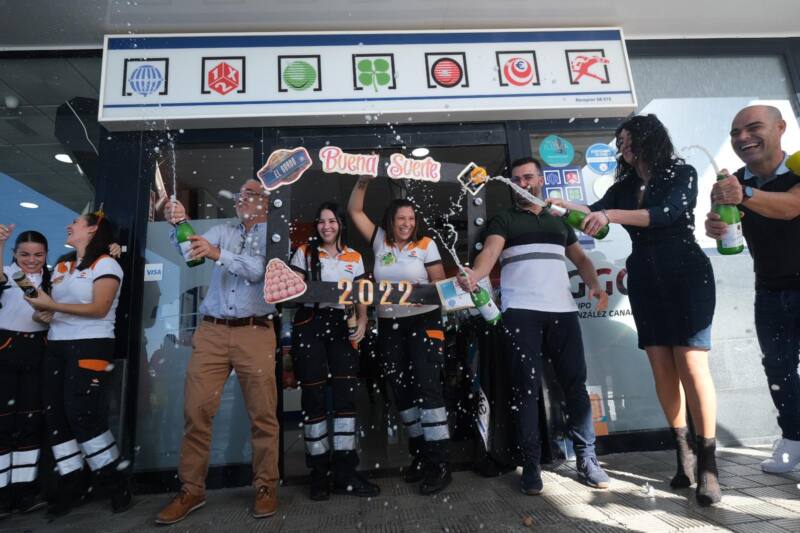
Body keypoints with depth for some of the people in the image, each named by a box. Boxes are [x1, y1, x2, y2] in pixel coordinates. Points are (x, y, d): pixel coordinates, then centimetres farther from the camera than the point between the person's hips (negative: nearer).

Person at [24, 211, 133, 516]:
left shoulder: (105, 265, -5)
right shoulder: (61, 266, 18)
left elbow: (99, 309, -15)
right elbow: (51, 306, 19)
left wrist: (52, 305, -15)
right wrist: (41, 307, -2)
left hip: (90, 347, -8)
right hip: (56, 347, 8)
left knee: (83, 416, -10)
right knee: (55, 416, 5)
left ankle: (116, 482, 4)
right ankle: (70, 485, 16)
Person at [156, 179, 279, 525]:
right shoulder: (222, 231, 18)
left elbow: (259, 270, -11)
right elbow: (190, 248, 1)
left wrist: (218, 254, -21)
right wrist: (180, 223, -17)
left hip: (255, 333, -3)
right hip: (212, 330, 3)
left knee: (262, 413, 2)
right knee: (196, 410, 2)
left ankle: (266, 486, 17)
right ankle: (191, 490, 17)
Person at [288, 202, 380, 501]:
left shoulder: (354, 257, 14)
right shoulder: (304, 252, 8)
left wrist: (362, 321, -4)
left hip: (342, 326, 2)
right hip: (310, 325, -2)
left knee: (347, 394, -2)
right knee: (313, 396, 1)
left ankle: (345, 473, 10)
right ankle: (319, 472, 16)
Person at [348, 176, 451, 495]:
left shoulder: (425, 245, 0)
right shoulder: (380, 241, 8)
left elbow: (440, 283, -2)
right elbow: (354, 211, 8)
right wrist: (364, 179, -2)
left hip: (422, 322, -4)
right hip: (389, 326, 4)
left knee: (427, 386, -10)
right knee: (402, 391, 8)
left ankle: (439, 463, -3)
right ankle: (420, 454, 22)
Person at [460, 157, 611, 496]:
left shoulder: (559, 221, 22)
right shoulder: (503, 220, 9)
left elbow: (580, 257, 21)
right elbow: (490, 250, -10)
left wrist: (594, 284, 0)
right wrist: (475, 274, -32)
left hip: (563, 310, 4)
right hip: (520, 312, -3)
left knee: (575, 383, 3)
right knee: (526, 386, -2)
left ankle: (586, 459, 15)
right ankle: (531, 464, 6)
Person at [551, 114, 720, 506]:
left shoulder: (682, 174, 0)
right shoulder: (624, 186, 14)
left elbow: (666, 213, -18)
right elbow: (593, 213, 4)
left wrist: (612, 215, -30)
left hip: (687, 276, -4)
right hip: (644, 282, 4)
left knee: (691, 364, -11)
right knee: (662, 367, 0)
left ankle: (707, 464, -2)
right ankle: (683, 453, 10)